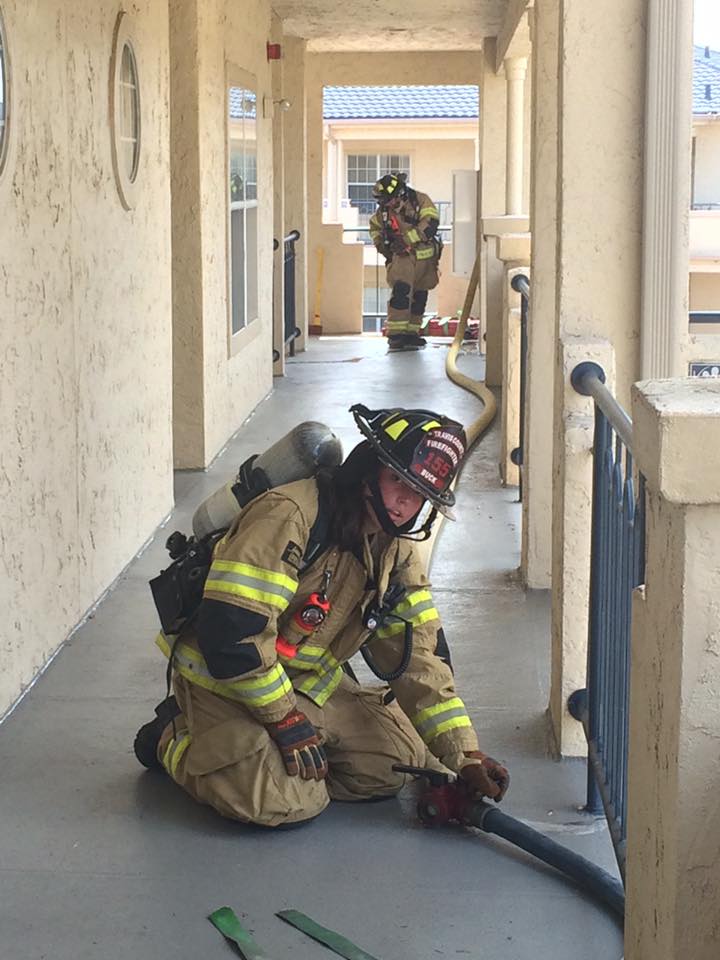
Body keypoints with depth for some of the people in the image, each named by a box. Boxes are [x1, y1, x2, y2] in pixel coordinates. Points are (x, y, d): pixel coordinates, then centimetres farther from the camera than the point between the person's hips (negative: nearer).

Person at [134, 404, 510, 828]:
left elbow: (419, 654, 2)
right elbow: (230, 630, -31)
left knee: (398, 763, -1)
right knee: (290, 801, -23)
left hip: (310, 682, 8)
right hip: (224, 679, -8)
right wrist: (286, 720, -21)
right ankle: (175, 739, 3)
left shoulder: (396, 548, 1)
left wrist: (465, 756, -5)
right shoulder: (289, 514, -27)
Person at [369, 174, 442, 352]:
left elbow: (430, 223, -23)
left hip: (425, 255, 0)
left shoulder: (421, 201, -10)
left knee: (419, 296, 8)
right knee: (400, 291, -19)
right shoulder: (384, 210, 1)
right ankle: (395, 334, -20)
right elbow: (374, 226, 22)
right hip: (402, 257, 0)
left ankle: (411, 332, 21)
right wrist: (381, 245, 7)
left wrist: (407, 239, -25)